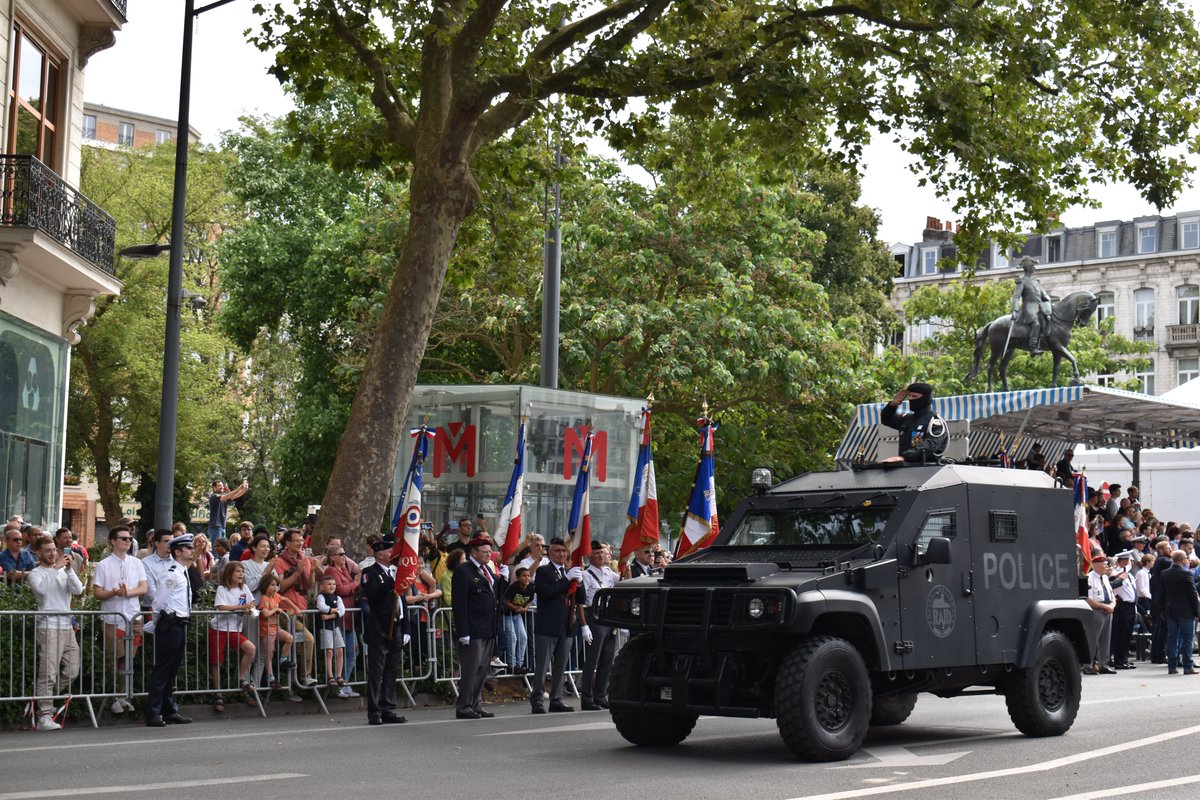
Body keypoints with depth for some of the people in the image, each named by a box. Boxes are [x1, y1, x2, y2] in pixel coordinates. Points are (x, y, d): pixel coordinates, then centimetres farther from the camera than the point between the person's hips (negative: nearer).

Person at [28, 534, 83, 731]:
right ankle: (44, 716, -9)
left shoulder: (63, 572, 18)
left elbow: (78, 590, 3)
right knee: (48, 673, -10)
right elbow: (42, 588, -20)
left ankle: (45, 700, 21)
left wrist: (69, 569, -7)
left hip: (67, 626, 7)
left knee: (71, 672, 7)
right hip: (49, 627, -6)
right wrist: (56, 568, -18)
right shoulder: (36, 573, 1)